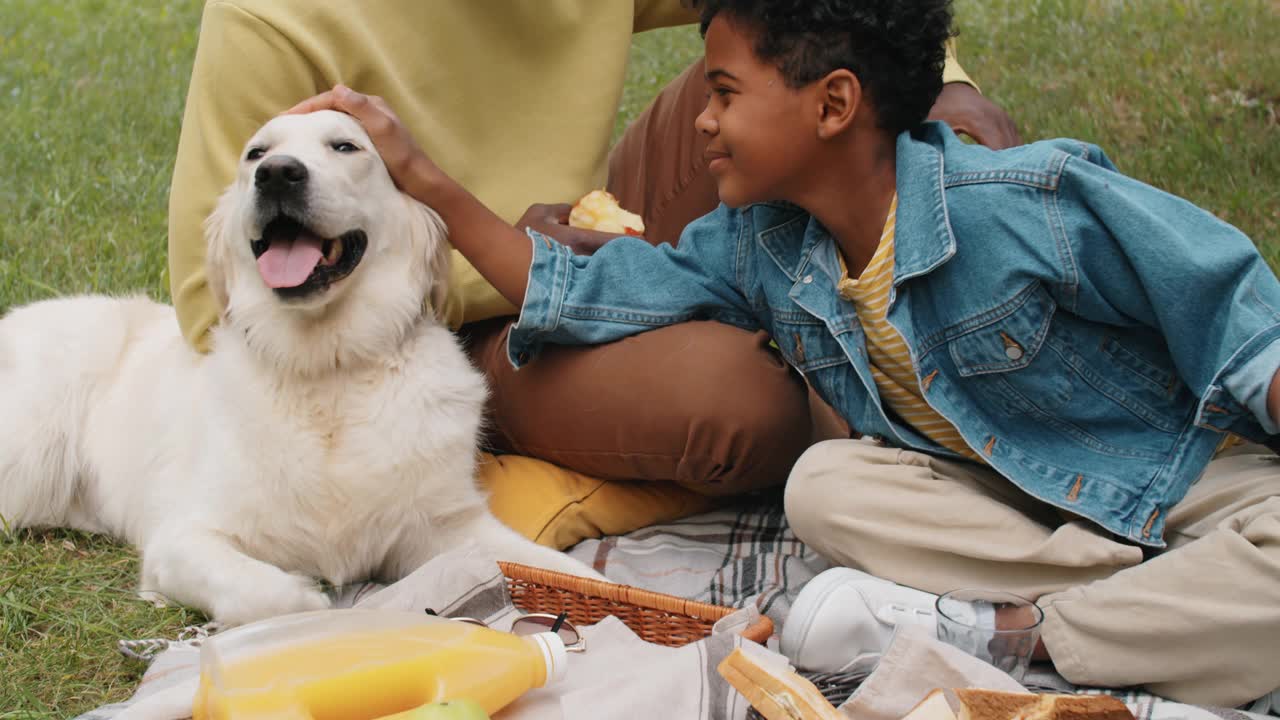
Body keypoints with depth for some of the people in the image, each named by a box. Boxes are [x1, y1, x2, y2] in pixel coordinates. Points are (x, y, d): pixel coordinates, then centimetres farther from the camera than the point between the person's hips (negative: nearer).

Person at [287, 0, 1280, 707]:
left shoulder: (1035, 203, -23)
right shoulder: (758, 250, -4)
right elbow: (584, 293, 4)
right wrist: (419, 176, 0)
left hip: (1192, 473, -5)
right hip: (1018, 493, 5)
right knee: (827, 486, -19)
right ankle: (1170, 597, -23)